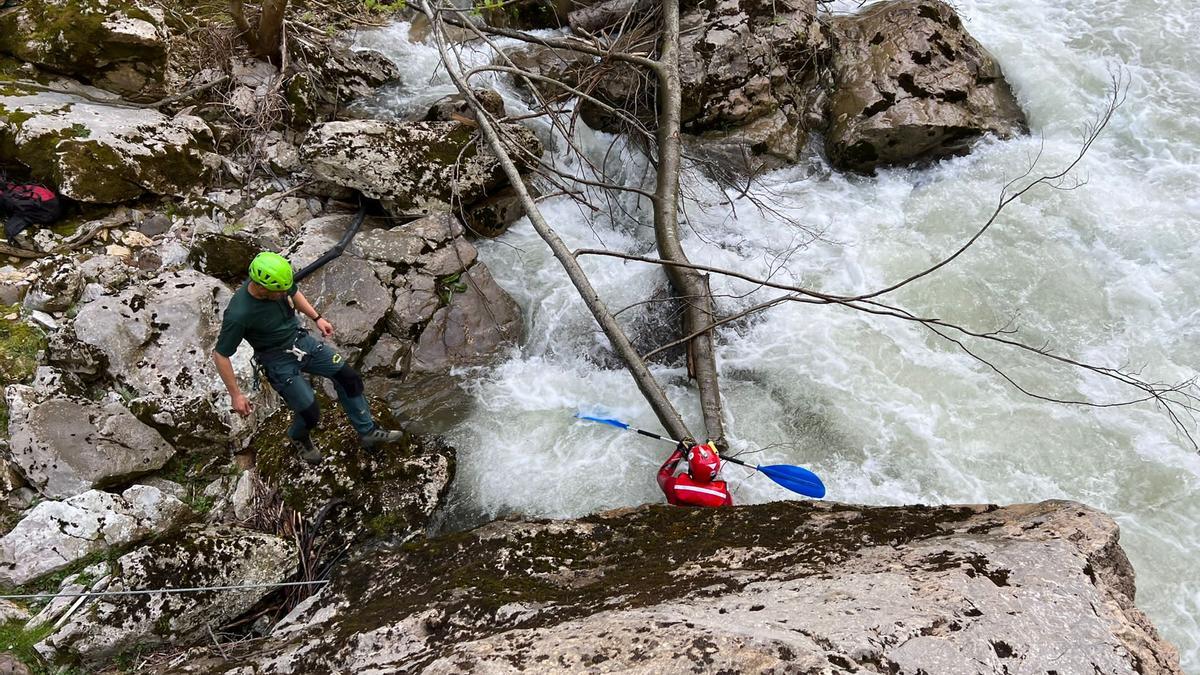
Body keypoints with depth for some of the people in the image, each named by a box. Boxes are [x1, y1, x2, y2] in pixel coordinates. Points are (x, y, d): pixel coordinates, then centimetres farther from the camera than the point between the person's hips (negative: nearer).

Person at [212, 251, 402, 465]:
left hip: (302, 340, 6)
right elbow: (220, 355, -21)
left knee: (349, 378, 2)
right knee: (311, 415, -5)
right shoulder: (238, 314, -33)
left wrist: (317, 318, 9)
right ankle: (298, 437, 32)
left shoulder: (278, 283, -17)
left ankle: (368, 433, 18)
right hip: (279, 362, -6)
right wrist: (236, 395, -17)